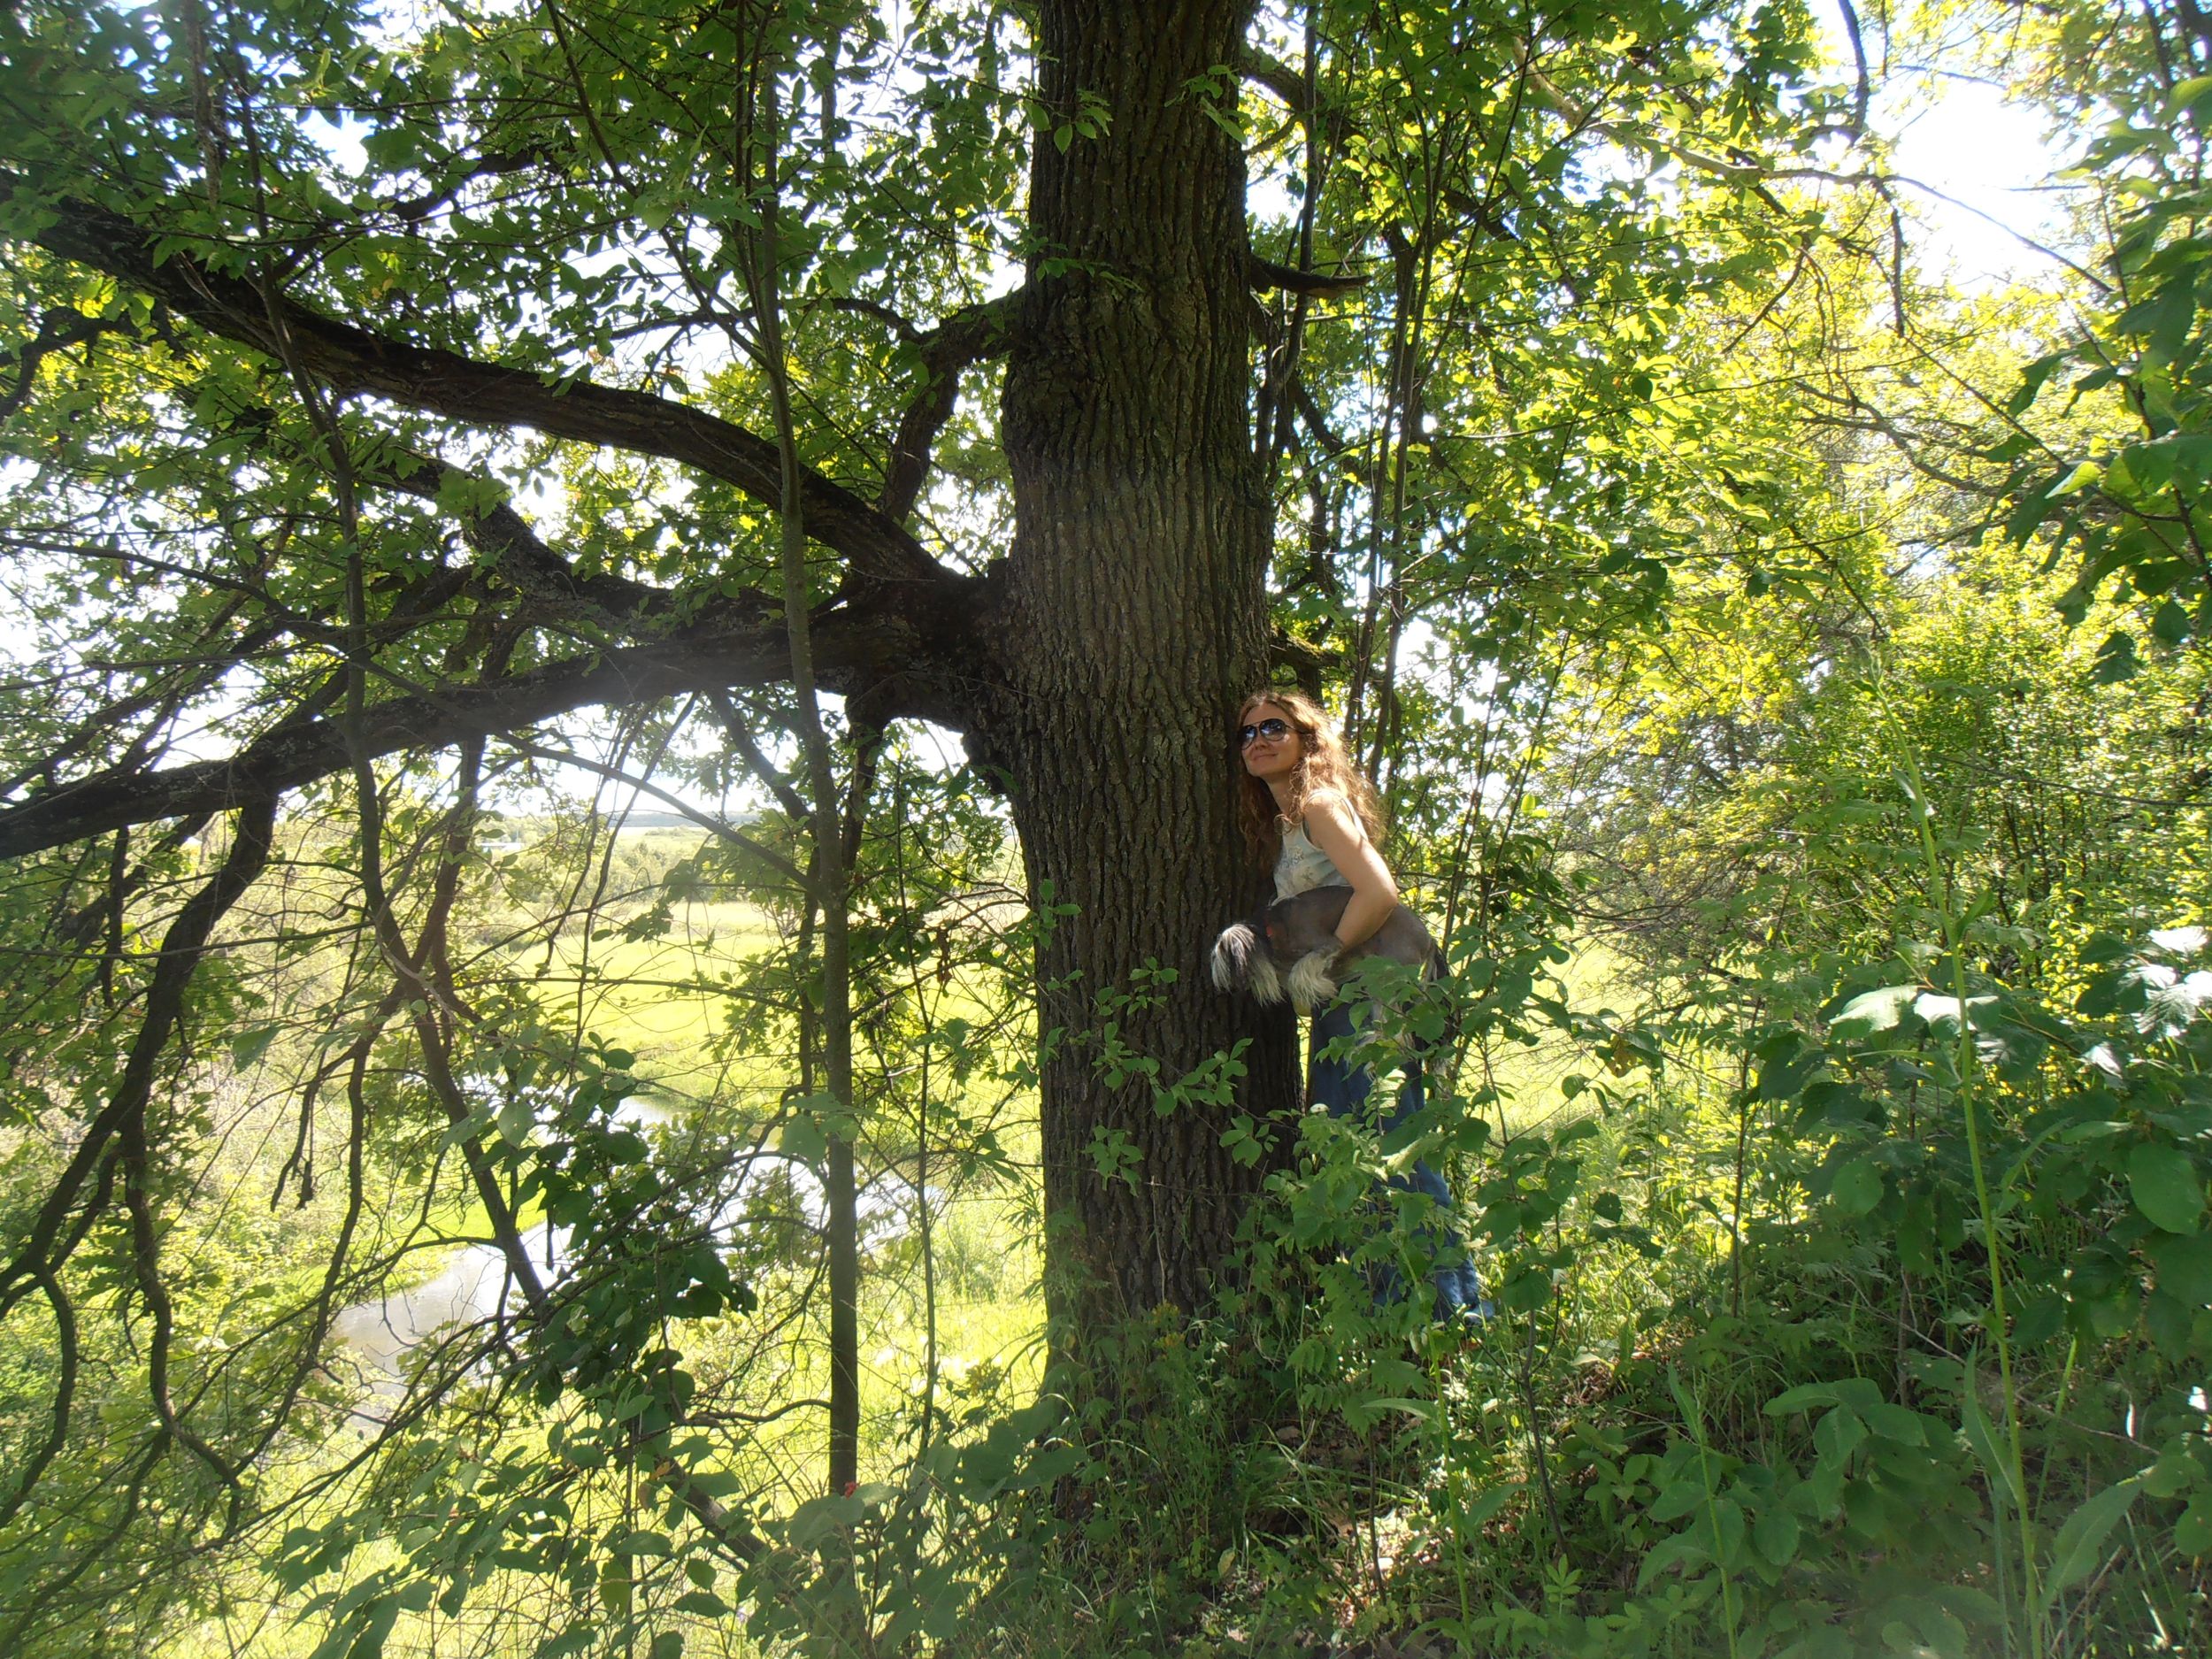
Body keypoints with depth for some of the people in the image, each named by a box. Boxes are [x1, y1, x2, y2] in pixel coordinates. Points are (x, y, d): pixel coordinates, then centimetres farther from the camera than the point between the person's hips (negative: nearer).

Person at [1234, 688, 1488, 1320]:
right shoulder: (1281, 822, 19)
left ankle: (1462, 1307, 2)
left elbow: (1379, 892, -21)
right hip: (1338, 1010, 10)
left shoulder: (1320, 803, -9)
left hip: (1370, 1000, -10)